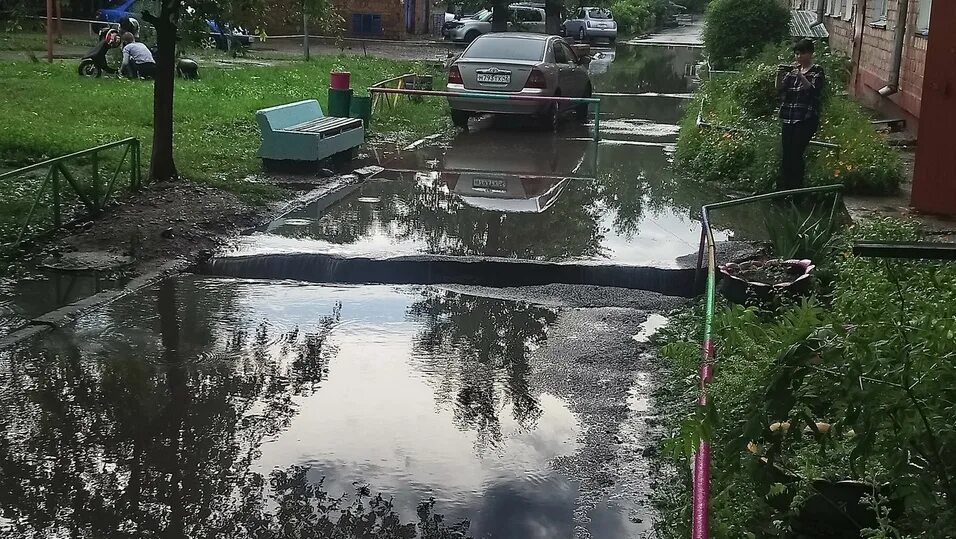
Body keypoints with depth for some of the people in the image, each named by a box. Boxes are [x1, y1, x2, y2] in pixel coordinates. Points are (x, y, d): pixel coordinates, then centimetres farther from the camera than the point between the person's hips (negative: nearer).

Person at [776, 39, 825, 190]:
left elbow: (813, 90, -16)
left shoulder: (817, 71, 0)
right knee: (785, 156, 4)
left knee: (796, 155, -11)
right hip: (788, 119, 5)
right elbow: (779, 89, 7)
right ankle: (783, 189, 12)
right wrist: (780, 75, -10)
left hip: (806, 120, -5)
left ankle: (796, 189, -2)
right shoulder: (793, 70, 16)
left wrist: (800, 76, -28)